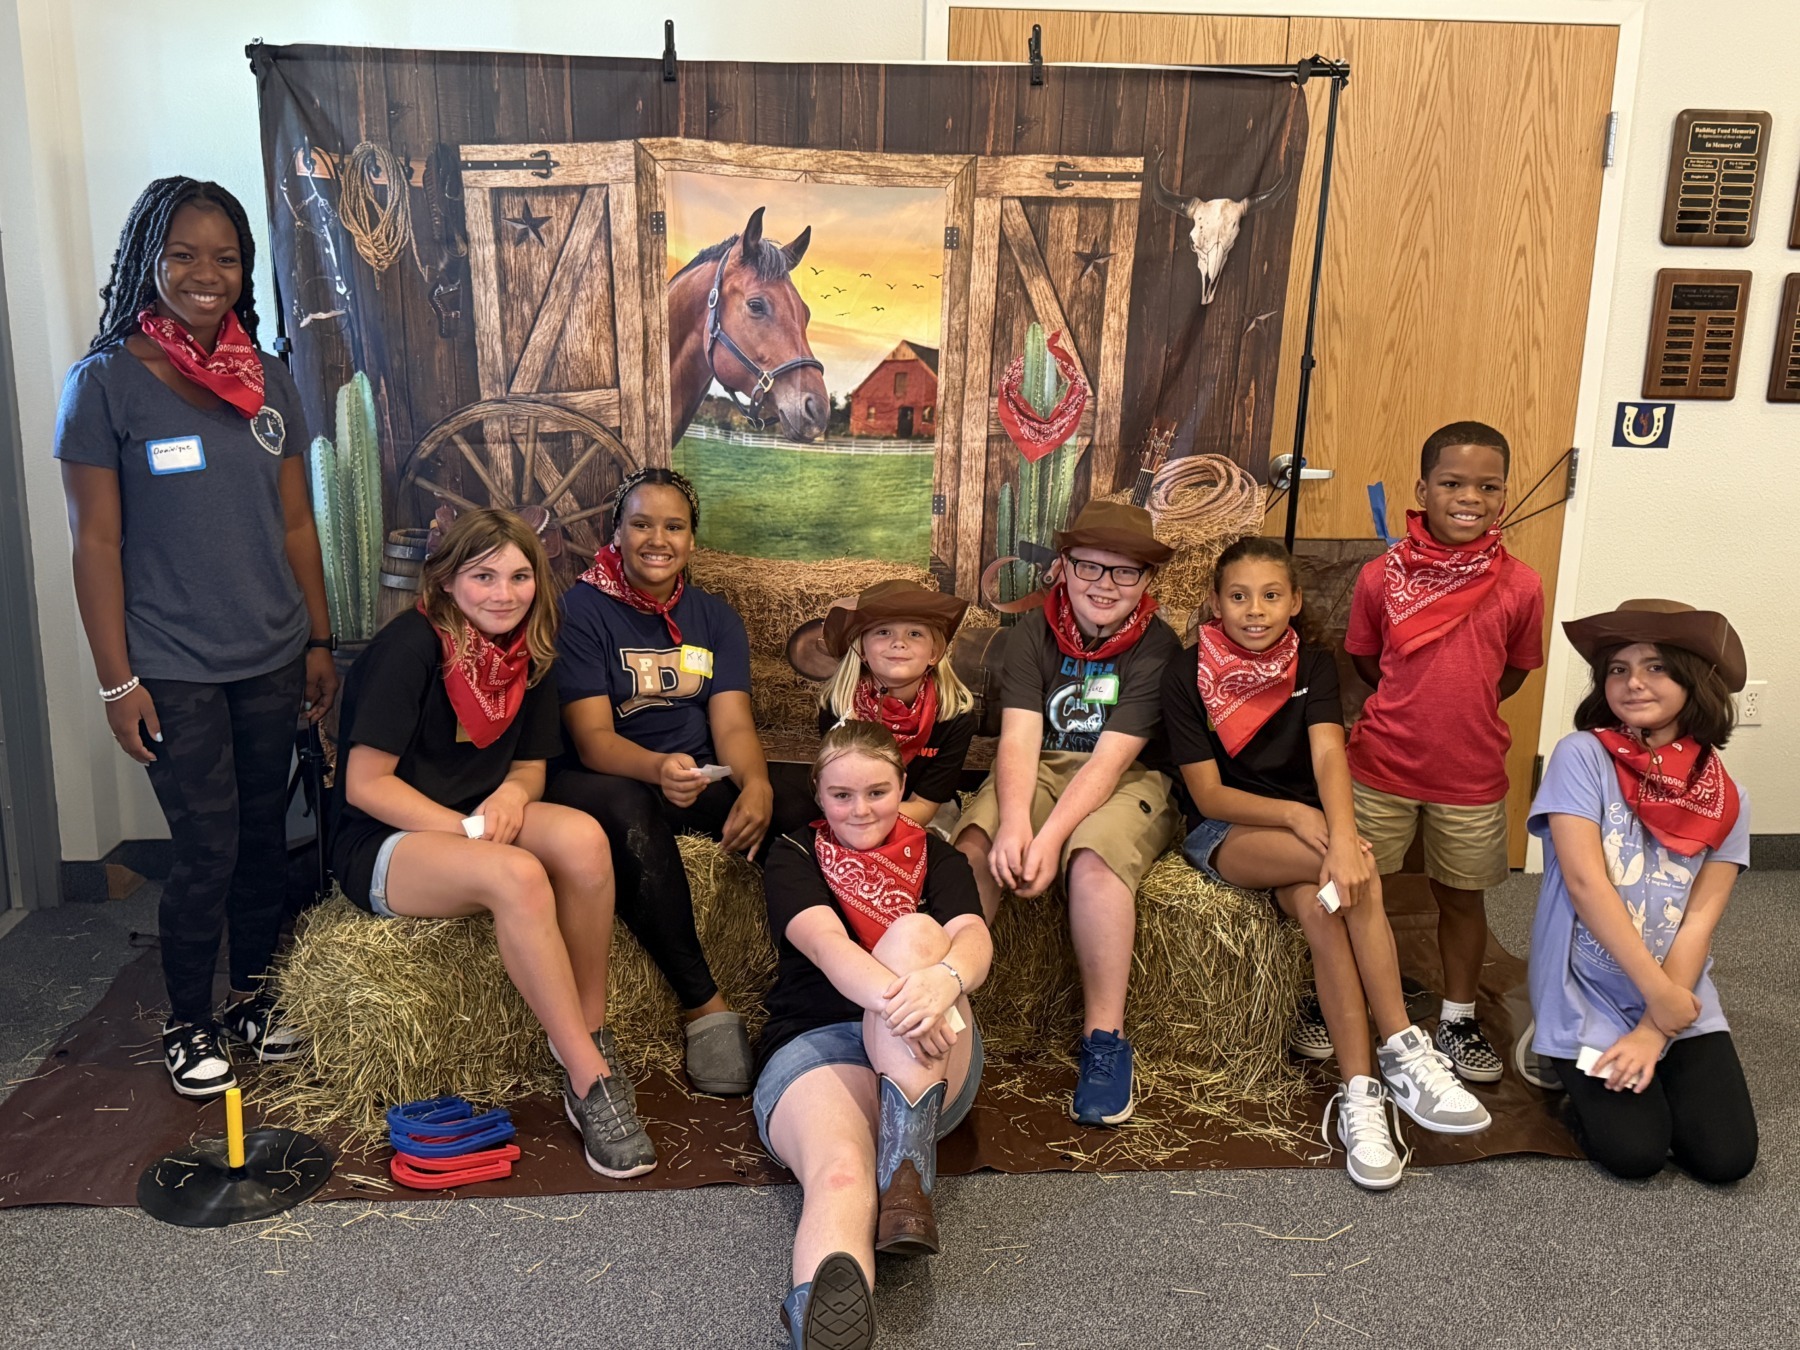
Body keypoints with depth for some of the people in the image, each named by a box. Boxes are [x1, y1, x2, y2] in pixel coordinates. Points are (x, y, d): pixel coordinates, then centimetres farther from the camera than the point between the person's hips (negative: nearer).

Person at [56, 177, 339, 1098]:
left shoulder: (266, 380, 6)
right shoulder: (106, 381, -7)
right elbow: (95, 541, -8)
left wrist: (319, 640, 10)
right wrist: (116, 679, -10)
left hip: (272, 658, 4)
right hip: (174, 669, -4)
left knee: (264, 834, 13)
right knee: (207, 850, 2)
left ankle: (253, 997, 32)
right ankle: (188, 1024, 23)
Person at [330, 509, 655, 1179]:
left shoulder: (530, 652, 3)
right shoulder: (411, 644, -17)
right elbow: (365, 783, -17)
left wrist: (512, 793, -12)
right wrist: (467, 830, -24)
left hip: (476, 821, 6)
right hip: (382, 844, -6)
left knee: (583, 837, -27)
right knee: (516, 874, -37)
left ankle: (593, 1041, -15)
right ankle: (589, 1081, -28)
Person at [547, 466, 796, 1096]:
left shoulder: (714, 617, 10)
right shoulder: (581, 610, -4)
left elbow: (733, 724, -3)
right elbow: (592, 737, -14)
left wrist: (756, 784, -28)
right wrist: (659, 768, -37)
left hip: (698, 779, 4)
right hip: (607, 779, -4)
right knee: (629, 811, -39)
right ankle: (704, 1006, -30)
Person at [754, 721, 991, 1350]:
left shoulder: (934, 856, 17)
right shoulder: (794, 856, 12)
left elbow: (974, 936, -6)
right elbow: (823, 940, -12)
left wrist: (943, 978, -35)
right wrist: (894, 996, -37)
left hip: (927, 1065, 2)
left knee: (912, 932, -28)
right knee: (839, 1174, -37)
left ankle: (907, 1166, -37)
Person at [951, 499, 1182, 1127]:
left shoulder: (1157, 647, -8)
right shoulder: (1033, 635, 1)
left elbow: (1111, 758, -17)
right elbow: (1019, 738, -11)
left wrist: (1050, 836, -31)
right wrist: (1013, 822, -31)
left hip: (1129, 784, -2)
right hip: (1039, 771, 3)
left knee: (1093, 859, -35)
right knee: (974, 848, -28)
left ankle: (1105, 1038, -23)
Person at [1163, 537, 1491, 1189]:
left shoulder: (1312, 665, 0)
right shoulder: (1187, 674, -7)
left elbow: (1329, 757, -19)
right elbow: (1208, 794, -10)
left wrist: (1340, 837, -39)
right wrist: (1294, 815, -27)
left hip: (1305, 828, 3)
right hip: (1223, 834, -3)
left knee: (1319, 904, -34)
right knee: (1358, 878, -32)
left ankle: (1361, 1094, -31)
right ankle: (1403, 1052, -27)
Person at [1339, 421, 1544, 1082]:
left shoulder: (1520, 586, -8)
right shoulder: (1381, 576, -10)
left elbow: (1513, 671, 7)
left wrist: (1461, 711, -2)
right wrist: (1416, 706, -2)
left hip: (1472, 774, 1)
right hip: (1382, 765, -1)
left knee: (1462, 896, 16)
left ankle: (1458, 1018, 36)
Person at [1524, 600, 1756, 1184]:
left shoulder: (1725, 797, -1)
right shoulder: (1582, 756, -11)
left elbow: (1700, 919, -7)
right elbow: (1584, 881, -18)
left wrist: (1655, 1031, -16)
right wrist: (1659, 993, -18)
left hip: (1682, 999, 3)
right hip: (1588, 998, -3)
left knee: (1725, 1156, -9)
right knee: (1635, 1150, -13)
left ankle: (1644, 1060, 19)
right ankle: (1570, 1060, 16)